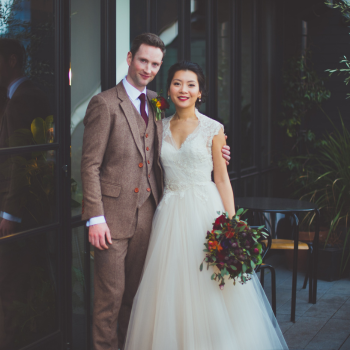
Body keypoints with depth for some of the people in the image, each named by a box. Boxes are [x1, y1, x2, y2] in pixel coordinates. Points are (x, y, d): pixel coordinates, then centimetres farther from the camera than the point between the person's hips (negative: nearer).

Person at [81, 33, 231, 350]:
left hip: (146, 213, 6)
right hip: (114, 214, -6)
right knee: (110, 294, 0)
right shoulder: (104, 104, -8)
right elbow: (90, 166, -10)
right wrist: (95, 218, -15)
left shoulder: (155, 102, 11)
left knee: (136, 292, 14)